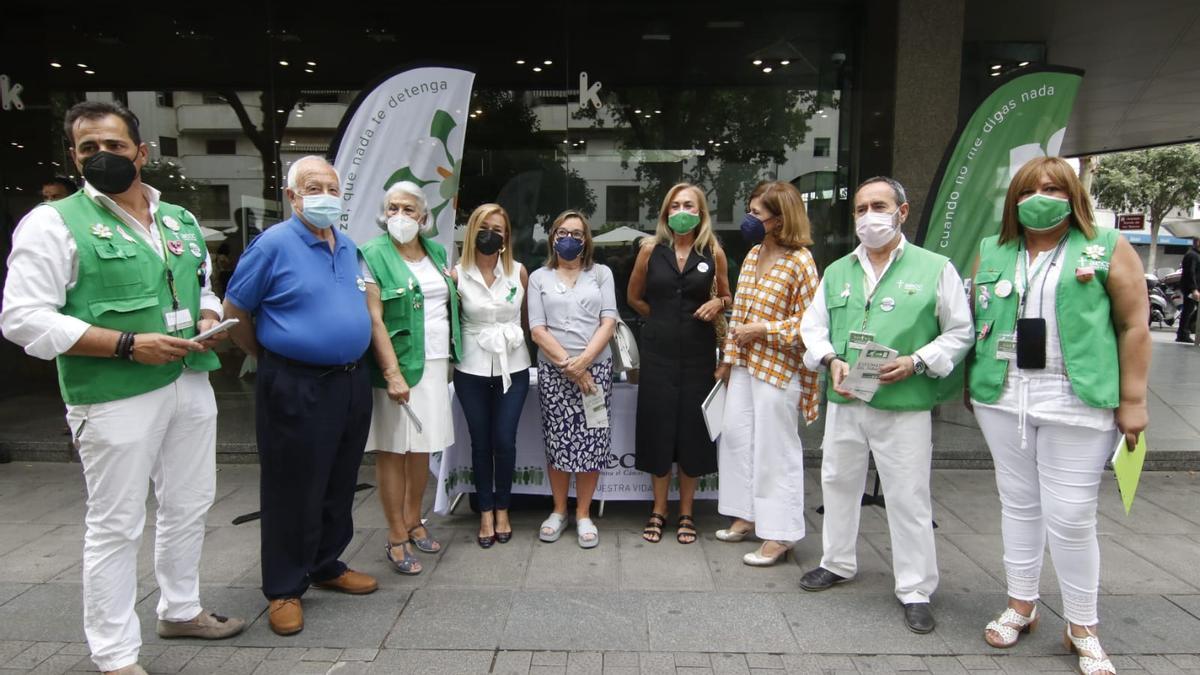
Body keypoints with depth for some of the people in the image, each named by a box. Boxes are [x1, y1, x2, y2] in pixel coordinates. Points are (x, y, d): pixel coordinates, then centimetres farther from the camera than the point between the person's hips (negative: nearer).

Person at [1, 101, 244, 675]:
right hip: (116, 399, -6)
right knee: (116, 526, 3)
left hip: (191, 386, 6)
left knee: (189, 506, 17)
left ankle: (180, 610, 38)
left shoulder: (180, 220, 13)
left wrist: (209, 318, 0)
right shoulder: (54, 223, -6)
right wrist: (128, 344, -19)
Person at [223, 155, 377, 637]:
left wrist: (358, 365, 15)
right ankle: (284, 589, 17)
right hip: (296, 387, -6)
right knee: (293, 491, 3)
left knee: (339, 485, 16)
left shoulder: (349, 248, 10)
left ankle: (327, 565, 33)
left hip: (351, 383, 7)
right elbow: (234, 313, -5)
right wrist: (268, 358, 4)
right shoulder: (273, 245, -10)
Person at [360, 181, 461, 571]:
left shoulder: (437, 252, 12)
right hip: (398, 366, -5)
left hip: (436, 364, 6)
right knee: (392, 450, 2)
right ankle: (397, 538, 12)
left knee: (423, 447, 12)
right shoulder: (373, 256, -6)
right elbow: (374, 320, -13)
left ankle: (413, 521, 28)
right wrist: (393, 374, -19)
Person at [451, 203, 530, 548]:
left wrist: (520, 344, 7)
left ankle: (502, 510, 20)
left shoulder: (519, 272, 0)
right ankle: (486, 513, 22)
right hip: (472, 370, 0)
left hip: (513, 368, 1)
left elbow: (529, 317, 8)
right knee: (481, 442, 8)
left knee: (504, 441, 1)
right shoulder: (457, 274, -4)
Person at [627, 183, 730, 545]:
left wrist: (718, 304, -8)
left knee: (693, 428, 5)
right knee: (657, 428, 4)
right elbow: (634, 297, 13)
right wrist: (664, 318, 9)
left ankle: (686, 512, 19)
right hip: (658, 349, 0)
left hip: (697, 351, 0)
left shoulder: (713, 251, 2)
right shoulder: (651, 248, 2)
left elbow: (728, 297, 13)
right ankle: (658, 511, 19)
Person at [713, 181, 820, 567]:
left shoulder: (800, 262, -14)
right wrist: (729, 357, 14)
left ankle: (779, 534, 12)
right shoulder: (753, 255, 9)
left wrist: (761, 329, -16)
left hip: (778, 368, -8)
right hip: (745, 364, 8)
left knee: (775, 448, 0)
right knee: (735, 435, 12)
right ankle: (748, 515, 28)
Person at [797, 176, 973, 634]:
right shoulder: (837, 272, 10)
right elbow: (813, 327, 11)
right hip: (844, 401, 5)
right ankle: (837, 562, 36)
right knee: (838, 483, 17)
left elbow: (959, 333, -1)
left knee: (908, 496, 2)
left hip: (904, 405, -4)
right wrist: (831, 360, -8)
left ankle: (915, 589, 18)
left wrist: (916, 362, -15)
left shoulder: (935, 268, -2)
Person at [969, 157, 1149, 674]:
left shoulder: (1108, 248, 1)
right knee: (1018, 504, 14)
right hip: (1002, 398, 4)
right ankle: (1021, 606, 29)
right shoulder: (992, 254, 11)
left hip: (1076, 402, -3)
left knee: (1070, 516, -2)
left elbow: (1134, 325, -1)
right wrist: (972, 383, 9)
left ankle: (1082, 629, 16)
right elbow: (973, 321, 14)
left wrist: (1132, 399, -5)